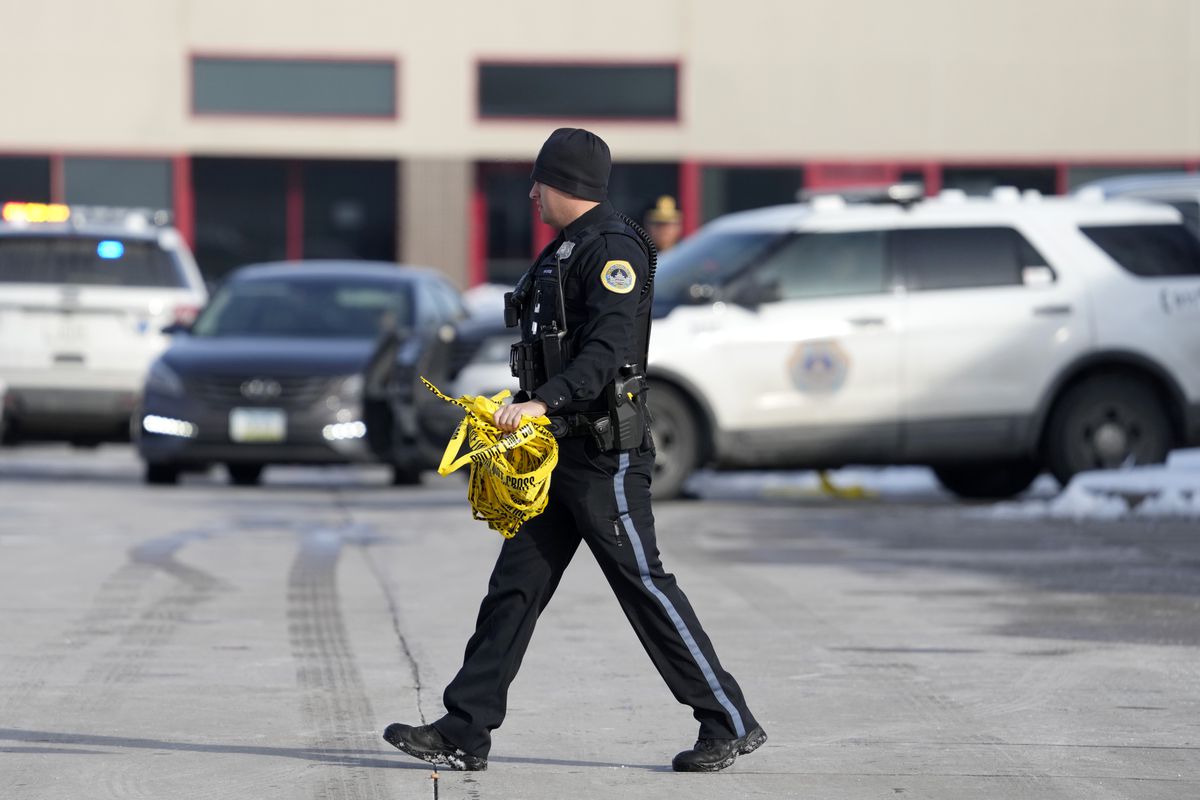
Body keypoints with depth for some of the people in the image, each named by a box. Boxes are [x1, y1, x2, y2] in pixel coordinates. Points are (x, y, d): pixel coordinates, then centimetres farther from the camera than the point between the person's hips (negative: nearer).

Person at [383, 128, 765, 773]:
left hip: (605, 456, -10)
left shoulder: (614, 248, -13)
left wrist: (541, 403, -33)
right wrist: (531, 412, 23)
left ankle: (731, 725, 4)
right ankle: (464, 733, 3)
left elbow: (608, 351, -25)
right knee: (514, 587, 4)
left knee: (645, 587, -5)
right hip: (560, 453, 10)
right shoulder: (566, 249, 18)